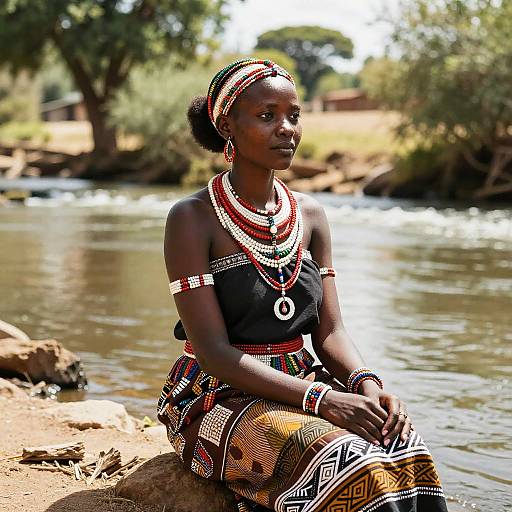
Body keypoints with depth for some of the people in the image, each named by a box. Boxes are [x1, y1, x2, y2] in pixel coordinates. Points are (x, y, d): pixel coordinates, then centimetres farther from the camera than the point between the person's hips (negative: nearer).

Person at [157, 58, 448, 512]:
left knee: (405, 449, -24)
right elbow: (214, 351, -16)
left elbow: (329, 331, 7)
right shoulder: (192, 219, -9)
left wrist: (366, 382, -17)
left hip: (300, 385, 5)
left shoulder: (310, 216, 8)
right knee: (343, 461, -32)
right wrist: (321, 399, -25)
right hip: (219, 396, -5)